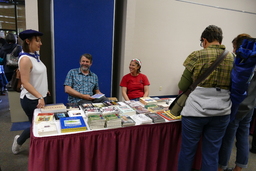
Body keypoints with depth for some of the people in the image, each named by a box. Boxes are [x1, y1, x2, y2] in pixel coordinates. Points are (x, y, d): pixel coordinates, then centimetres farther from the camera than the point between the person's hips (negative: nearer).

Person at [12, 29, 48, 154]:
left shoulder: (35, 56, 7)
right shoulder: (25, 59, -20)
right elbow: (25, 83, -24)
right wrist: (39, 97, -31)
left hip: (40, 97, 8)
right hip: (31, 100, -8)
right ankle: (19, 141, 34)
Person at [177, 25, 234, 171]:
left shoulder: (197, 56, -7)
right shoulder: (232, 59, 6)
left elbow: (183, 86, -4)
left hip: (196, 111, -4)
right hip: (221, 112, 4)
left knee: (187, 151, 11)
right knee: (212, 154, 15)